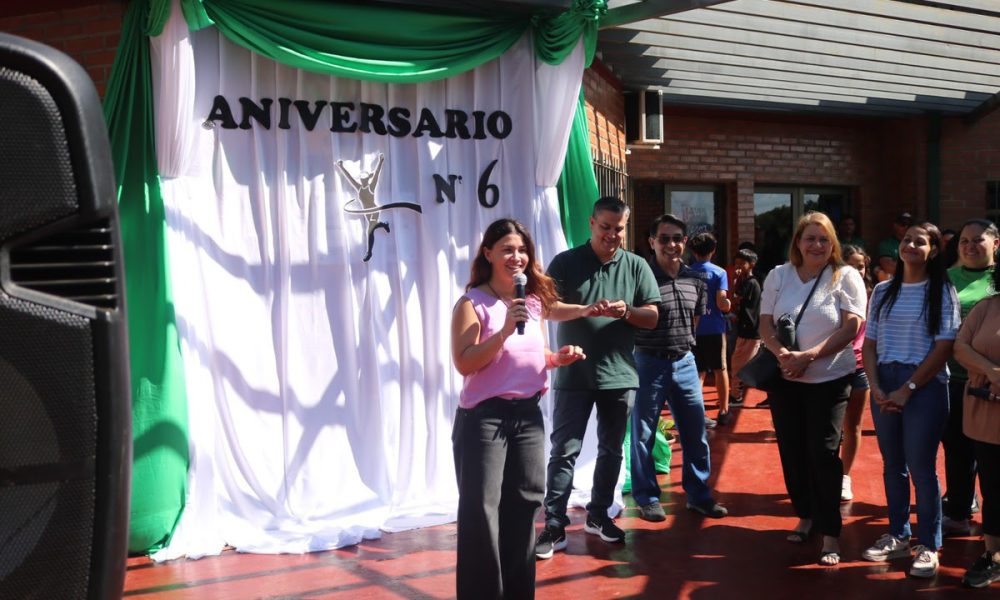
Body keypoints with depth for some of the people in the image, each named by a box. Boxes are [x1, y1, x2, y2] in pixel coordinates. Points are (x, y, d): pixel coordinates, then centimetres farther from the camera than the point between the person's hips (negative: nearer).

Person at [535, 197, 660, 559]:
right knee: (565, 450, -3)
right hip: (574, 374, -3)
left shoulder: (636, 266, 5)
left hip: (618, 374, 3)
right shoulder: (566, 263, -2)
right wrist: (587, 309, -25)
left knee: (611, 450, 13)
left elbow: (652, 317, 4)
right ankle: (554, 526, 2)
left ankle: (598, 515, 29)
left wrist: (627, 311, -17)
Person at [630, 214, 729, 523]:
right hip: (649, 363, -5)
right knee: (643, 434, 5)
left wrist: (682, 345, 12)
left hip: (685, 363, 5)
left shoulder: (695, 281, 5)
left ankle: (698, 495, 25)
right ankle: (647, 498, 18)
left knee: (696, 434, 11)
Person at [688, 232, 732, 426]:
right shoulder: (719, 272, -5)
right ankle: (723, 411, 19)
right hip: (714, 328, -2)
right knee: (720, 370, 13)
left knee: (698, 372, 7)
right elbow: (722, 303, -14)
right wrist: (730, 304, 7)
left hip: (693, 328, 2)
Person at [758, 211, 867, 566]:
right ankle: (806, 516, 28)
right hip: (784, 379, 4)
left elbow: (851, 326, -10)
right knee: (792, 451, 9)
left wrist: (809, 356, -20)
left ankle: (830, 533, 0)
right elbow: (765, 323, 4)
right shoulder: (779, 276, 7)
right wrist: (781, 353, -17)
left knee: (823, 453, -7)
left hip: (829, 379, -3)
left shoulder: (845, 277, -2)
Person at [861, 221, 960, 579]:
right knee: (892, 464, 10)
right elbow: (869, 344, 8)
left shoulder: (942, 291, -3)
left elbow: (944, 347, -9)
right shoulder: (883, 291, 10)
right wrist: (876, 387, -6)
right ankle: (898, 536, 22)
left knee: (920, 467, -3)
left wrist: (907, 389, -14)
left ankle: (928, 545, 8)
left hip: (925, 385, -4)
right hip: (884, 383, 4)